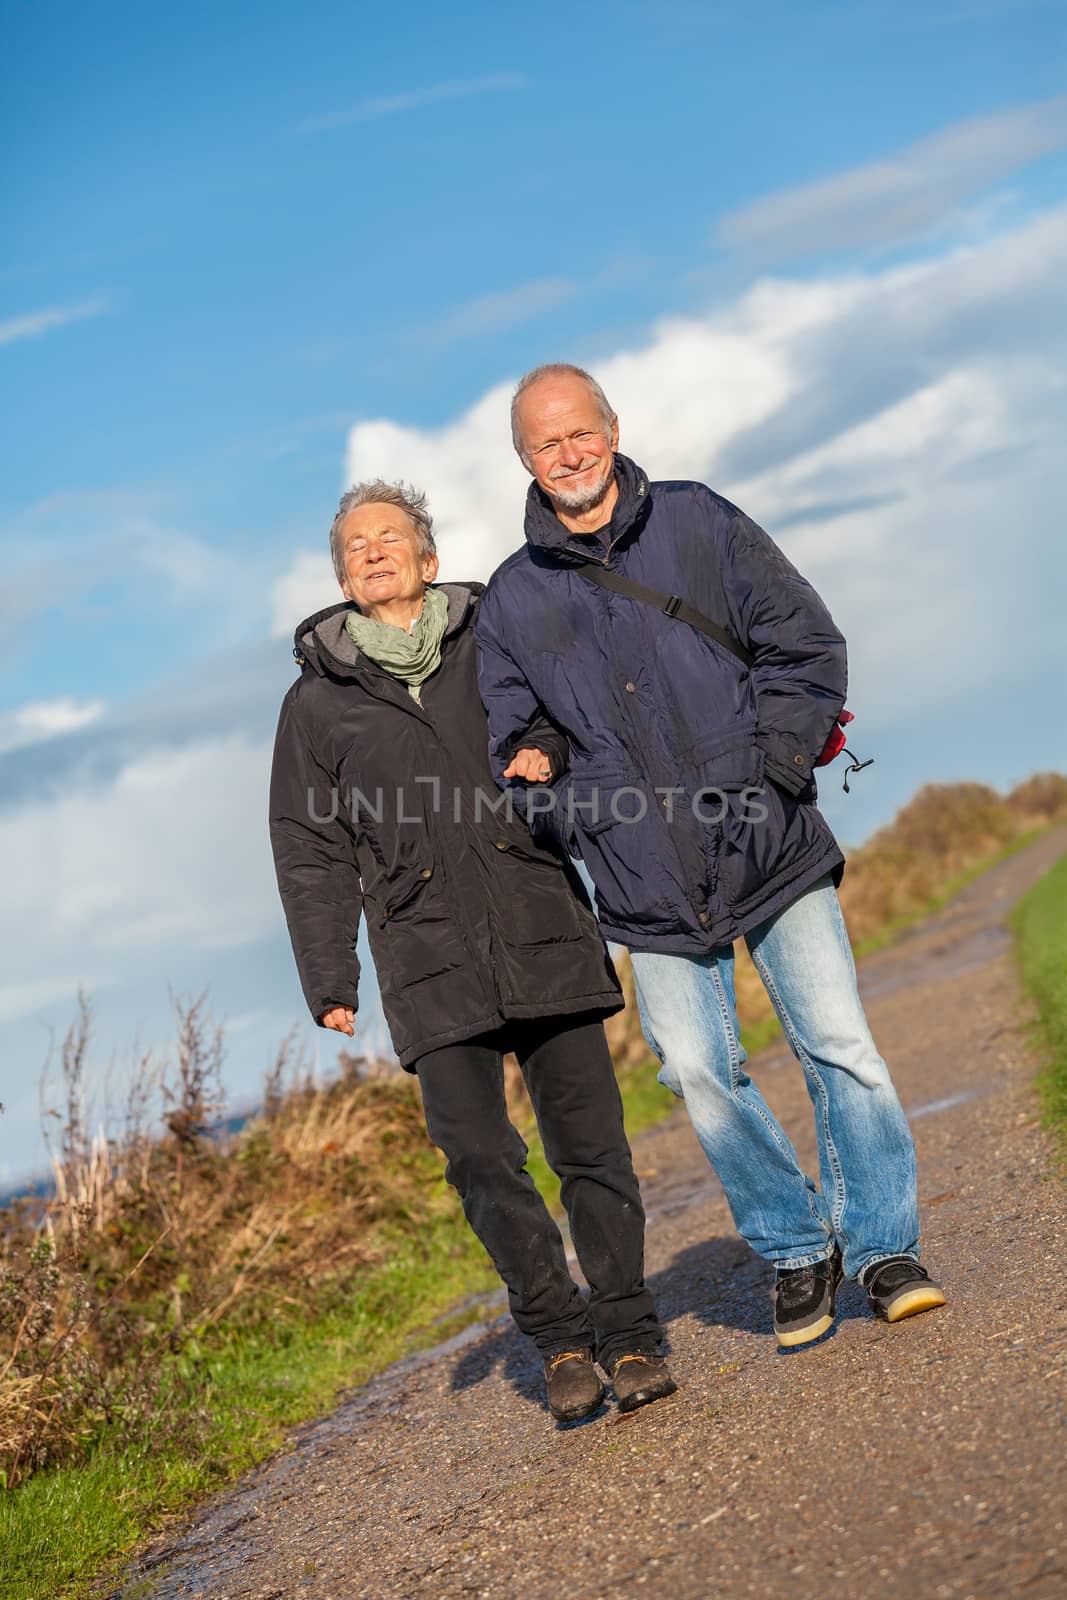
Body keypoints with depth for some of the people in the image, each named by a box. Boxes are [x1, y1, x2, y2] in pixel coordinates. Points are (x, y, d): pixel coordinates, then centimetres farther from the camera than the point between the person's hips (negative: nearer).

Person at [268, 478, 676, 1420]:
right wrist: (330, 980, 5)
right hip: (432, 966, 0)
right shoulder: (318, 700, 12)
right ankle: (562, 1340, 8)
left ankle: (630, 1334, 8)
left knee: (589, 1144, -3)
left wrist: (552, 749, -6)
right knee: (481, 1162, -7)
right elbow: (311, 852, 12)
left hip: (545, 937, 0)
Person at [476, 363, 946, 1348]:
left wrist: (774, 765, -8)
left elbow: (806, 643, 4)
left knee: (840, 1047, -5)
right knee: (700, 1072, -3)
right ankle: (798, 1249, 17)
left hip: (774, 848, -1)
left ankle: (883, 1245, 12)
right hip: (650, 887, 1)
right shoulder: (513, 601, 7)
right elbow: (512, 748, 12)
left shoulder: (700, 525, 4)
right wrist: (579, 819, -3)